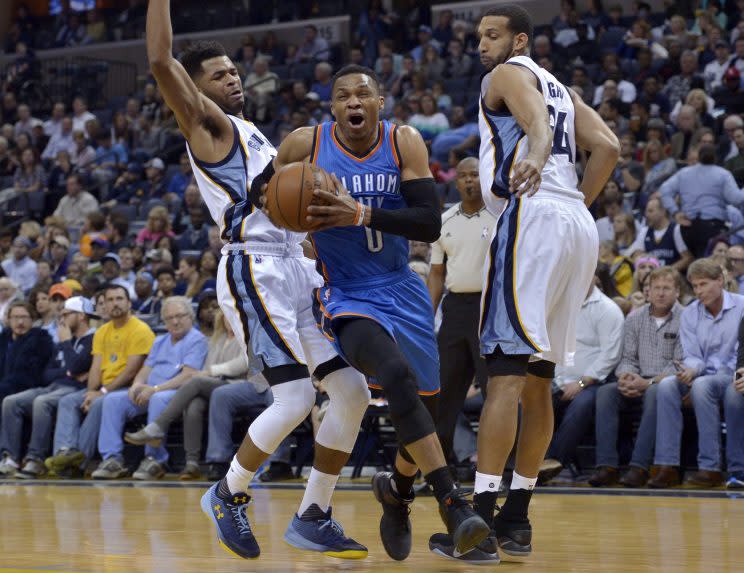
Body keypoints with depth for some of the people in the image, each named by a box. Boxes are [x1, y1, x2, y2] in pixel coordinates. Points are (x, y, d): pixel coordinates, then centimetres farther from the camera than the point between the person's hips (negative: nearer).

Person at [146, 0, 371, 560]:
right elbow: (161, 59, -16)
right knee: (295, 398, -17)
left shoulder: (250, 133, 25)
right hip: (254, 268, -9)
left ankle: (313, 517, 10)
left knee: (353, 391, 2)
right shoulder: (206, 124, 0)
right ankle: (228, 495, 5)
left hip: (296, 267, 9)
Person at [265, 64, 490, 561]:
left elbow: (431, 224, -16)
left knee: (428, 411, 9)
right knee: (397, 374, -32)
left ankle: (398, 490, 42)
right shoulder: (305, 144, -9)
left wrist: (362, 214, -29)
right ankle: (453, 504, -35)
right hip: (345, 295, -4)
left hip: (402, 290, 4)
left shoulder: (405, 143, -7)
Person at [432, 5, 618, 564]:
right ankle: (516, 519, 17)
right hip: (579, 226, 9)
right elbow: (608, 147, 16)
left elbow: (538, 124, -16)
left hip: (532, 218, -9)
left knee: (507, 372, -14)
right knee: (538, 379, 13)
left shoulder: (509, 74, 5)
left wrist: (534, 161, -36)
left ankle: (481, 519, -19)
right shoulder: (560, 89, 28)